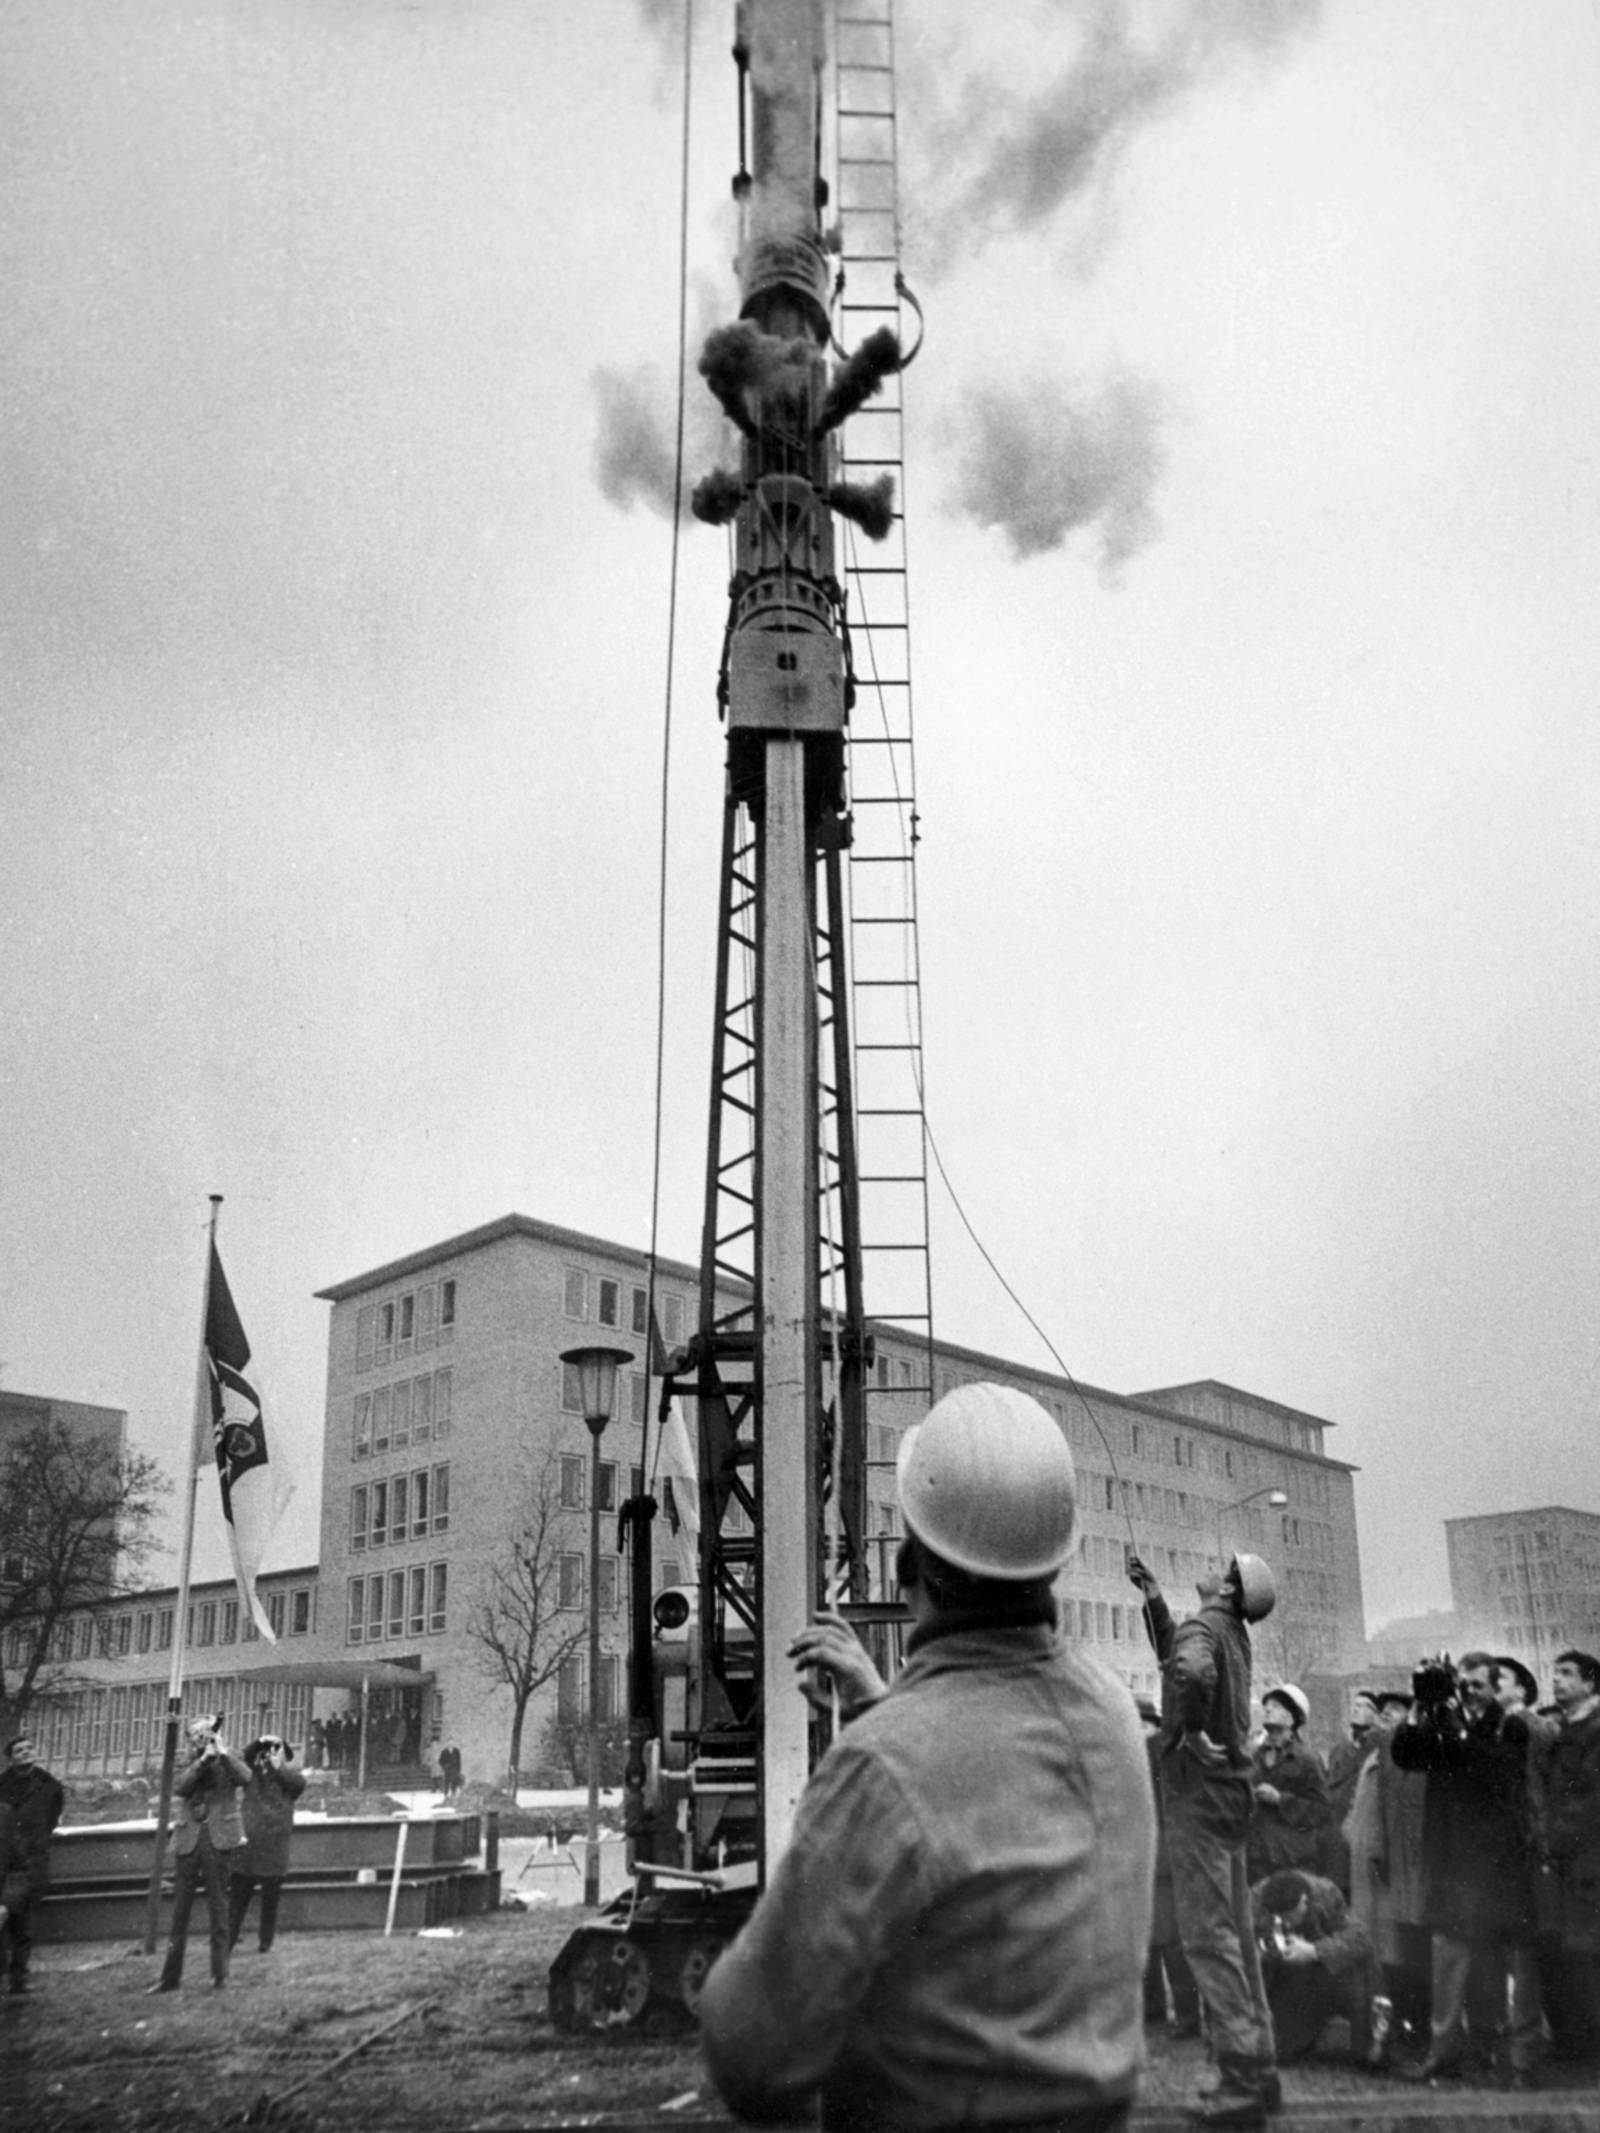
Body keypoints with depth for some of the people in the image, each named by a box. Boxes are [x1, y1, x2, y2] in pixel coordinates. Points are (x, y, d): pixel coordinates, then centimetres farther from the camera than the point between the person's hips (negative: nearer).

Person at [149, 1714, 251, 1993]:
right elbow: (178, 1788, -8)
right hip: (188, 1839, 3)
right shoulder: (188, 1764, 12)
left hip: (218, 1837, -3)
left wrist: (222, 1751, -18)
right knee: (179, 1910, 5)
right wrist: (202, 1759, -16)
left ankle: (219, 1975, 6)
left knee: (218, 1908, 0)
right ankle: (170, 1977, 12)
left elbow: (245, 1777, -15)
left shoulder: (228, 1761, 6)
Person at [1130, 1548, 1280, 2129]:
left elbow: (1190, 1672, -39)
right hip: (1230, 1789, 9)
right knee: (1235, 1932, 13)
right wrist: (1153, 1598, 21)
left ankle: (1243, 2080, -5)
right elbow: (1172, 1653, 28)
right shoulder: (1232, 1633, 12)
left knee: (1208, 1933, -6)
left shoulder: (1203, 1628, -16)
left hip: (1198, 1790, -9)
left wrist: (1193, 1731, -24)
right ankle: (1258, 2070, 19)